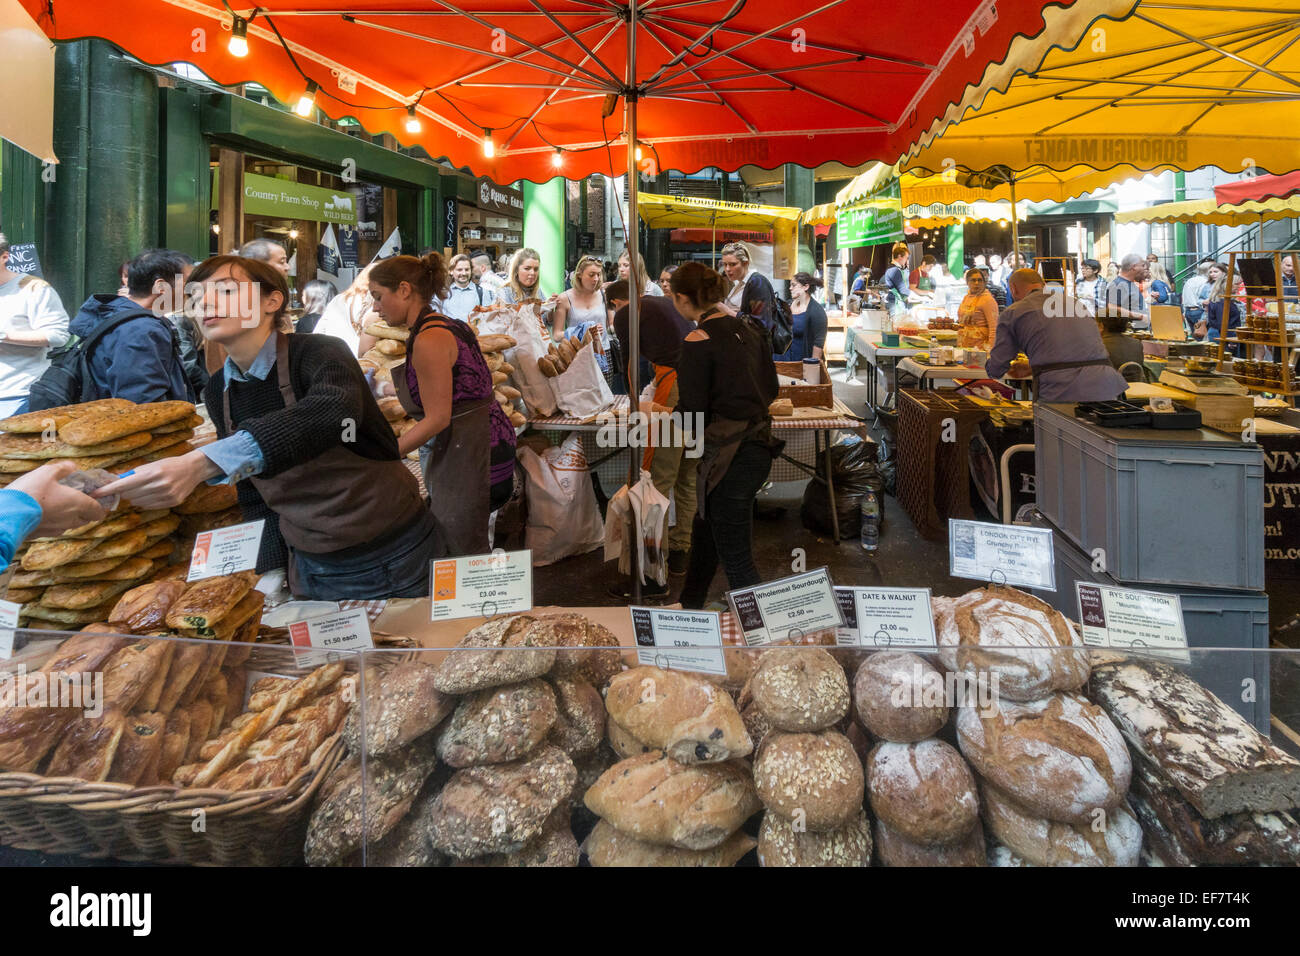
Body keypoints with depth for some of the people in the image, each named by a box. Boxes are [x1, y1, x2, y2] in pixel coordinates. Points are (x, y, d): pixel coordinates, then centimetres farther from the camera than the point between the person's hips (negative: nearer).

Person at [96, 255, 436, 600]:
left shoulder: (319, 353, -16)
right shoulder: (219, 390, 3)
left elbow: (332, 412, -40)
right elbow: (254, 496, 11)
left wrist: (204, 463, -49)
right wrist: (271, 573, 0)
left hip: (390, 559, -5)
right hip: (308, 566, 5)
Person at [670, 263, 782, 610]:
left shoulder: (698, 341, -15)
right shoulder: (748, 328, 8)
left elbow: (692, 411, -13)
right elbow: (770, 388, 15)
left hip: (730, 457, -9)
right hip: (760, 446, 9)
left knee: (737, 562, 0)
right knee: (705, 532, 28)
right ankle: (688, 608, 47)